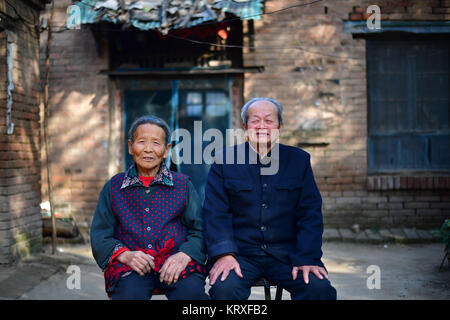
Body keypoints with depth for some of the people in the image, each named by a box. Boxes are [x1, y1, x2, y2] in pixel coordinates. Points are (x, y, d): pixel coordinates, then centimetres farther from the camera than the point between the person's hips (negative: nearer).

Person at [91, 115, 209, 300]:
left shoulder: (182, 185, 15)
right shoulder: (114, 187, 15)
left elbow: (199, 231, 7)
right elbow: (99, 235, 9)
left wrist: (184, 255, -14)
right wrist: (125, 255, -11)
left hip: (175, 263, 1)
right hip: (129, 267, 0)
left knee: (191, 292, -32)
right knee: (130, 293, -35)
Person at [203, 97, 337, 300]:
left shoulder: (299, 160, 11)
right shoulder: (225, 161, 6)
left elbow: (310, 213, 6)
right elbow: (215, 212, 0)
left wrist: (307, 258, -8)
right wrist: (224, 254, -16)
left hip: (286, 253, 2)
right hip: (240, 252, -1)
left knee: (320, 289, -23)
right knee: (224, 288, -30)